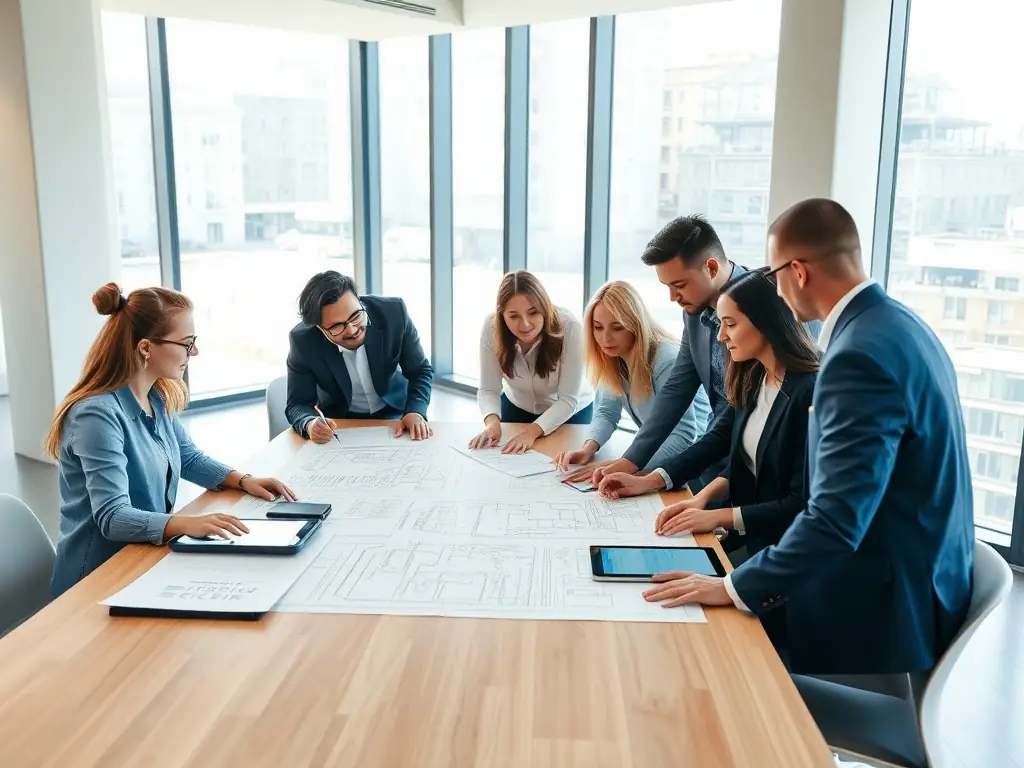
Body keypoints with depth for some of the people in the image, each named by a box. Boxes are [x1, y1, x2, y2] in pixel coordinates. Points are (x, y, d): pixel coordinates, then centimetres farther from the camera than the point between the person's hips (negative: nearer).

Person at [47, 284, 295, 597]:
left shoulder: (157, 397, 2)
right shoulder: (99, 414, -24)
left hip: (146, 558, 8)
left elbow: (190, 459, 17)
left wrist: (244, 480, 1)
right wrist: (187, 524, -44)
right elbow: (113, 517, -29)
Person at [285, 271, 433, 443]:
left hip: (394, 415, 0)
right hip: (338, 424, 0)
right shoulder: (302, 341, -21)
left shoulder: (393, 313, -21)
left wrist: (415, 412, -28)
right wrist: (310, 424, -37)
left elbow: (421, 371, -9)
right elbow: (298, 404, -13)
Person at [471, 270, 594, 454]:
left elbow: (568, 400, -31)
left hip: (569, 413, -2)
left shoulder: (569, 328, -34)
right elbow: (488, 390, -23)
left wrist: (532, 430, -45)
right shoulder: (491, 328, -26)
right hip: (517, 408, 2)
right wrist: (492, 421, -44)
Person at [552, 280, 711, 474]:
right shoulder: (614, 358, -4)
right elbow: (607, 412, -1)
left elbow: (684, 436, -32)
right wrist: (588, 448, -22)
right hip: (653, 451, 6)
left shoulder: (666, 360, -27)